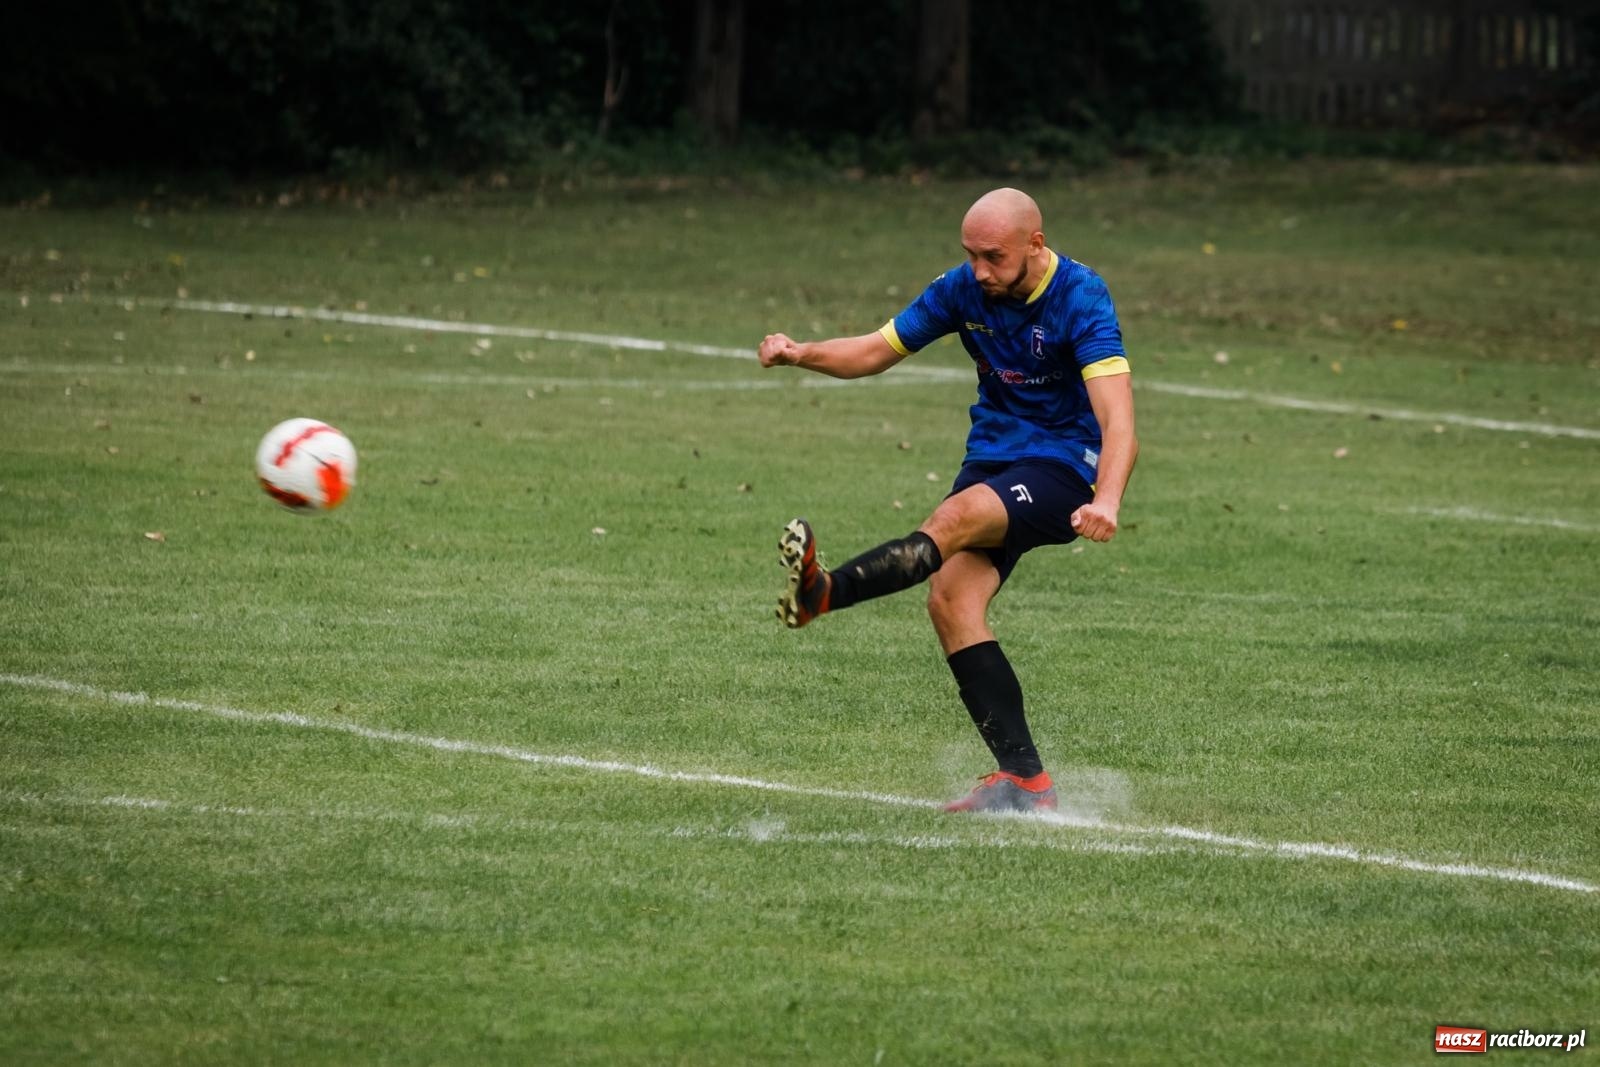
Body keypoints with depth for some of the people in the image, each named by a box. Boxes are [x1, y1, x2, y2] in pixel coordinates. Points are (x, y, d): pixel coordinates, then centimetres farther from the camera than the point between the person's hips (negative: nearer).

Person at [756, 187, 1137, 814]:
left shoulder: (1080, 300, -18)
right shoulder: (963, 289, 0)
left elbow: (1118, 423, -28)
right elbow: (877, 351, 10)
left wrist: (1105, 503, -46)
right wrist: (803, 355, -10)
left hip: (1064, 468, -6)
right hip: (991, 456, 6)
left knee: (955, 519, -34)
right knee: (950, 597, -18)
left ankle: (825, 593, -54)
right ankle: (1024, 780, -20)